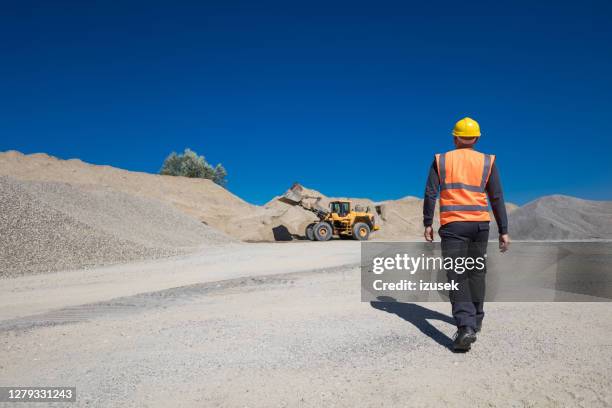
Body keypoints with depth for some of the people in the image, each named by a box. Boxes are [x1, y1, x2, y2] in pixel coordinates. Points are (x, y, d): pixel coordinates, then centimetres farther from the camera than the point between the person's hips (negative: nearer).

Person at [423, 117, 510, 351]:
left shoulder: (441, 160, 3)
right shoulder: (487, 162, 5)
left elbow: (430, 194, -2)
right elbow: (497, 198, 3)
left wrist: (427, 224, 5)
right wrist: (503, 231, 6)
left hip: (452, 225, -2)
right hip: (480, 224, 2)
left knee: (457, 276, -4)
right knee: (477, 272, 18)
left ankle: (465, 326, -19)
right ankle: (476, 319, 30)